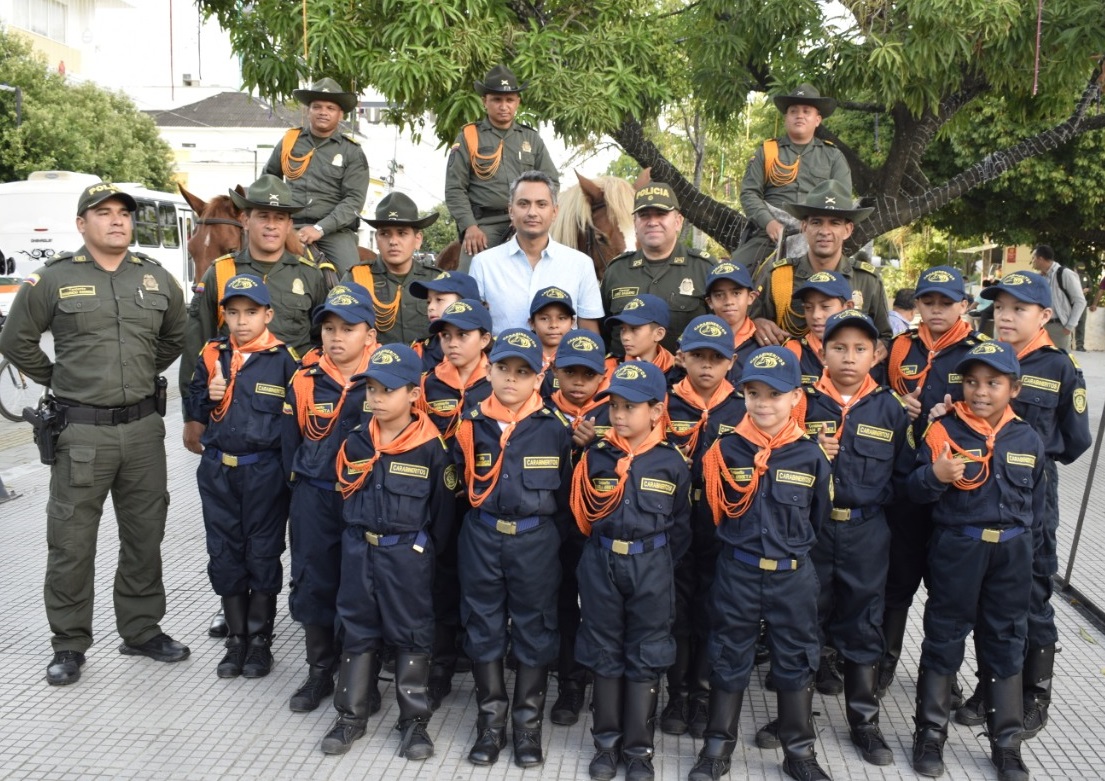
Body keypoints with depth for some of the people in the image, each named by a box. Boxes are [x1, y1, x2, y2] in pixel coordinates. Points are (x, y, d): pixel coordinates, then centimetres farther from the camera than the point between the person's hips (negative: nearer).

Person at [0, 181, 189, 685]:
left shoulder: (157, 279, 6)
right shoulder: (53, 279, -4)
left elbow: (176, 337, 20)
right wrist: (57, 379, 5)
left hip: (144, 427, 4)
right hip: (81, 431, -3)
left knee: (145, 537, 13)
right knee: (71, 544, 4)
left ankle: (141, 630, 28)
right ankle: (69, 645, 18)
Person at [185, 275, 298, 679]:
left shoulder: (284, 358, -6)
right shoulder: (211, 355, 5)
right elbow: (195, 411, 12)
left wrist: (272, 430, -17)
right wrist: (210, 398, -7)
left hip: (265, 472, -4)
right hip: (217, 471, 4)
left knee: (263, 554, 6)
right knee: (224, 554, 10)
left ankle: (259, 640, 22)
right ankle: (235, 640, 24)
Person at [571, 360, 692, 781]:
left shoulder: (672, 462, -6)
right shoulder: (596, 456, -3)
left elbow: (681, 525, 4)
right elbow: (582, 515, 7)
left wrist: (658, 562, 2)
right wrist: (605, 551, 4)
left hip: (651, 567, -1)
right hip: (601, 564, 1)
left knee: (646, 657, 7)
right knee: (604, 654, 11)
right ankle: (607, 741, 25)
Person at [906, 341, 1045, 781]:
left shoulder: (1028, 440, 3)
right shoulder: (944, 431, -7)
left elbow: (1037, 499, 15)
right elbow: (915, 492, -8)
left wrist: (1025, 538, 9)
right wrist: (935, 474, -26)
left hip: (1012, 553, 3)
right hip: (956, 549, -3)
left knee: (1006, 645, 12)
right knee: (943, 640, 7)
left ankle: (1007, 744, 25)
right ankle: (930, 735, 20)